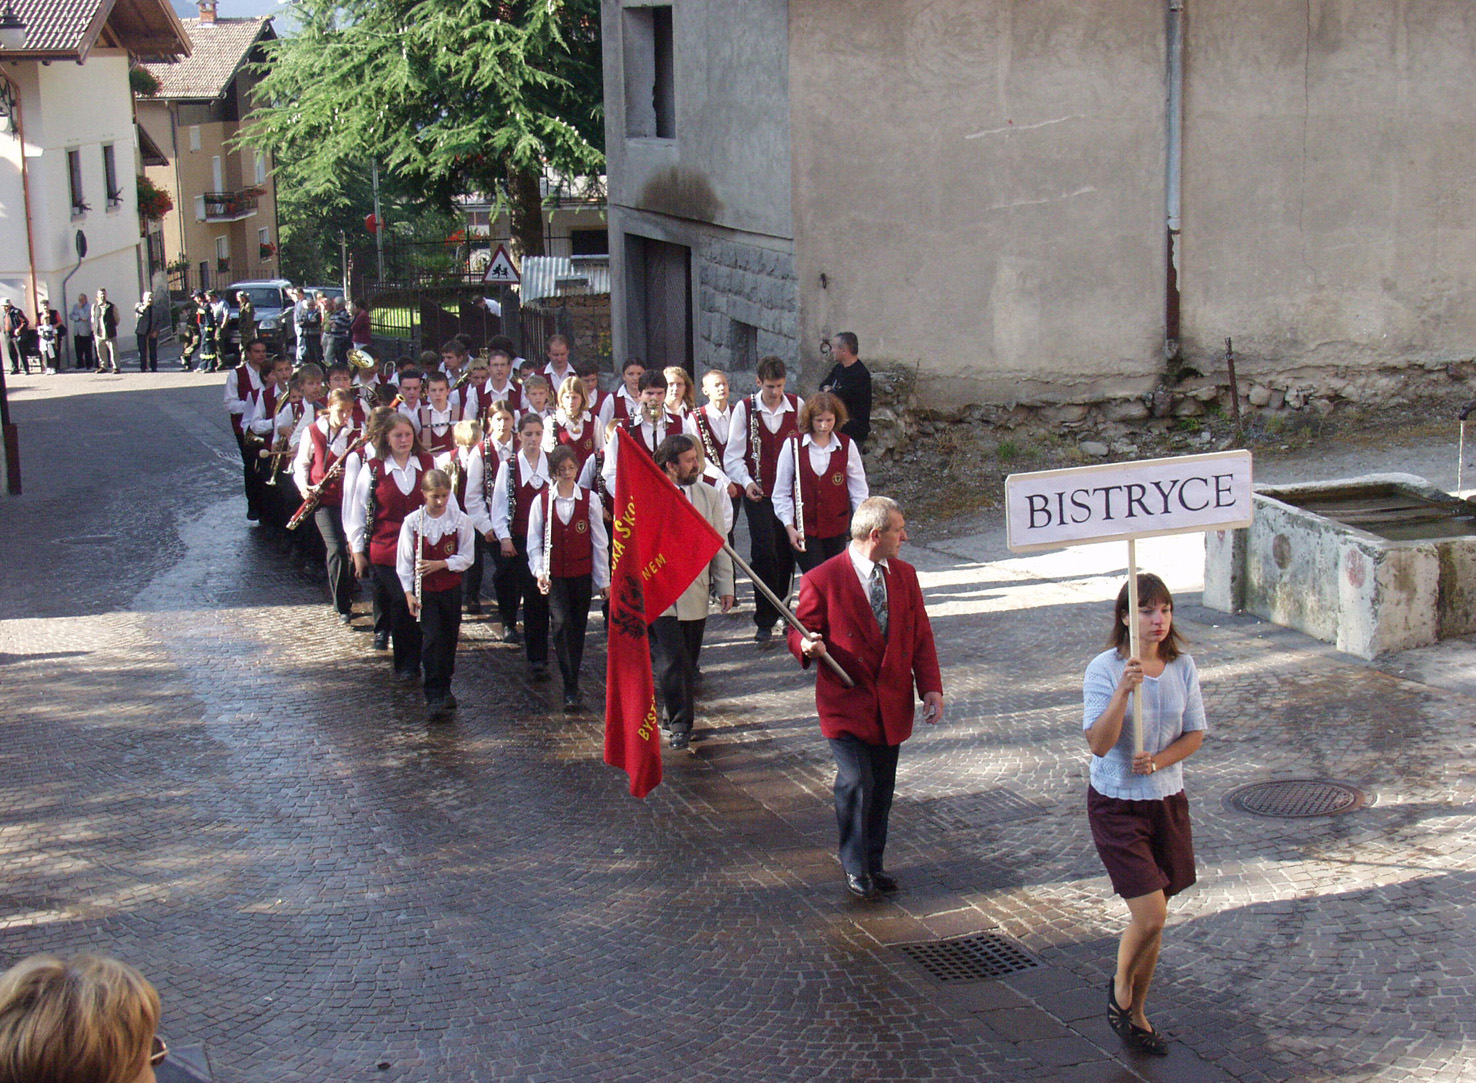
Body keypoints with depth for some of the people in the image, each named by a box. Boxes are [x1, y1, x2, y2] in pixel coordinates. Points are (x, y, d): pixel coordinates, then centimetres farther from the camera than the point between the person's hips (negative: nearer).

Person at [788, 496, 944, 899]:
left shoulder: (904, 575, 7)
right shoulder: (822, 580, -11)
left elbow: (921, 635, 11)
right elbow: (801, 632, -3)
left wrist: (931, 687, 1)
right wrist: (808, 646, -28)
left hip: (893, 705, 5)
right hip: (847, 704, -5)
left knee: (882, 788, 12)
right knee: (856, 783, -12)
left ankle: (875, 862, 28)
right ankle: (855, 867, 7)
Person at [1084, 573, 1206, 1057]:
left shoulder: (1182, 667, -1)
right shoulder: (1104, 670, -15)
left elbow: (1195, 734, 4)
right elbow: (1099, 744, -22)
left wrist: (1157, 760, -14)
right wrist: (1123, 691, -34)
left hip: (1167, 800, 5)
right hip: (1117, 804, -5)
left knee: (1151, 915, 12)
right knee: (1151, 915, -12)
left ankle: (1135, 1012, 30)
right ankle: (1120, 987, 18)